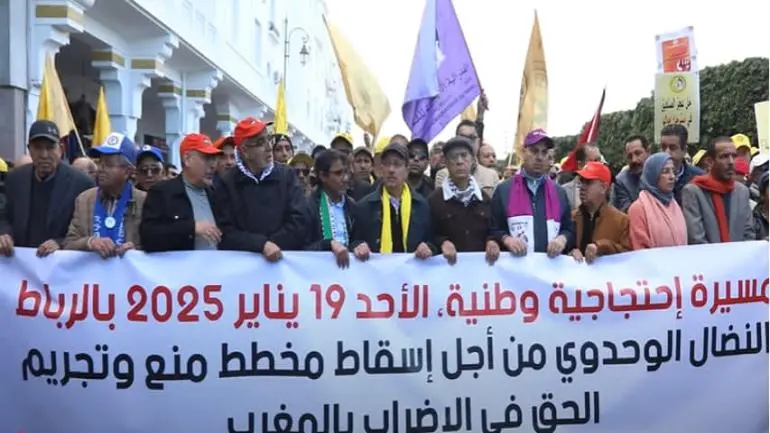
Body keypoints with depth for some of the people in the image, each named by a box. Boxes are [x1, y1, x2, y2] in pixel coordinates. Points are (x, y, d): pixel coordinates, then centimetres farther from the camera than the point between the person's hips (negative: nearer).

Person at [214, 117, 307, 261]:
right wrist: (262, 245, -17)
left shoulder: (287, 175, 7)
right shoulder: (227, 183, 3)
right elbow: (226, 233, -4)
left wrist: (269, 245, -10)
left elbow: (298, 224, 0)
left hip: (286, 258, 1)